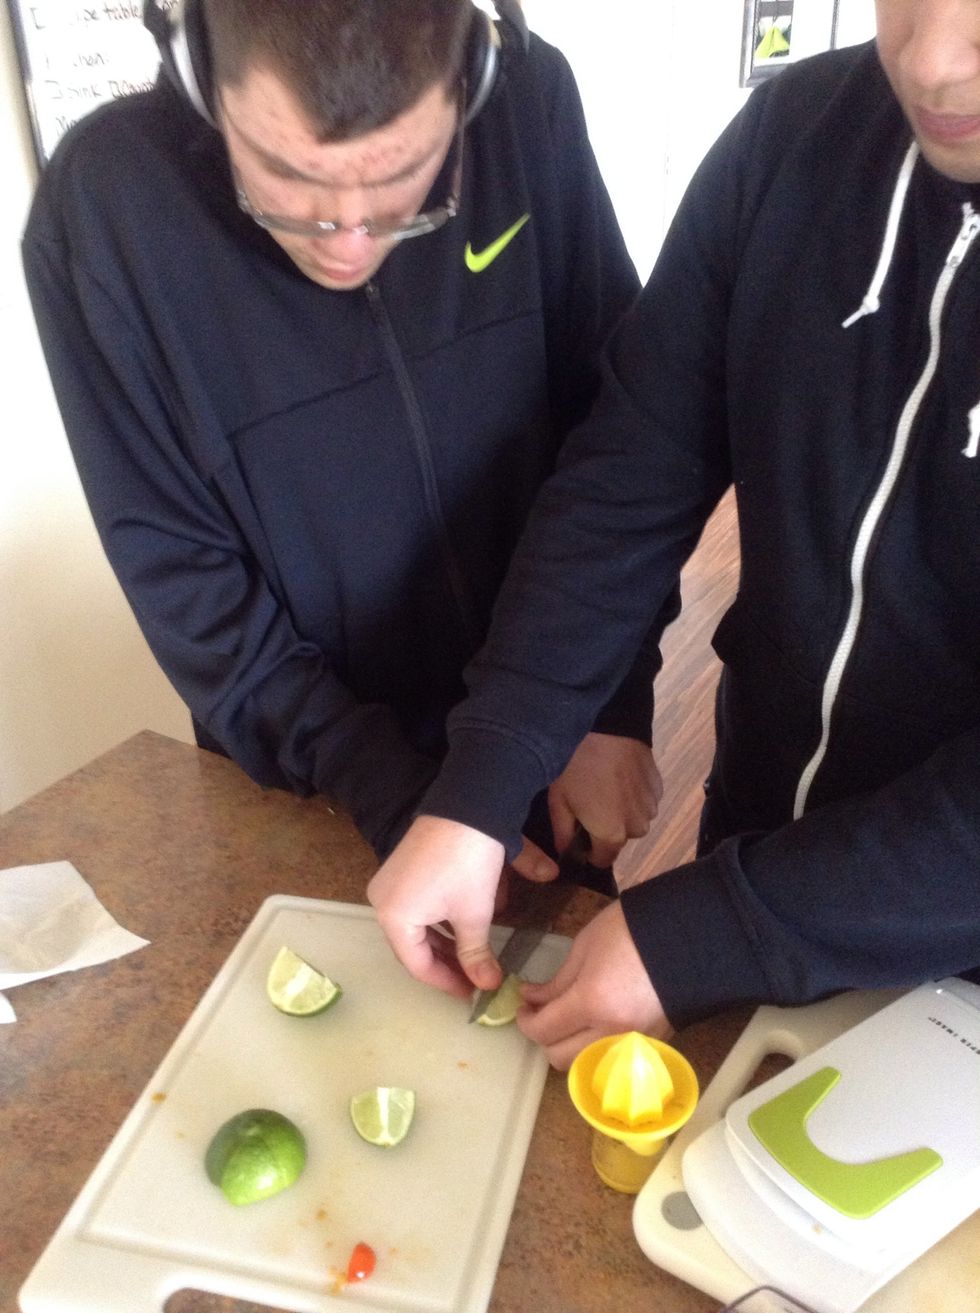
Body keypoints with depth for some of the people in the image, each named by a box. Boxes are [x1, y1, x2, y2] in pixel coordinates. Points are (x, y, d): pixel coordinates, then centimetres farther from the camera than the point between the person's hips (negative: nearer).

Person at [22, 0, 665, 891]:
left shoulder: (530, 107, -16)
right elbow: (178, 572, -16)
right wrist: (395, 798, -21)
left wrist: (612, 708, -13)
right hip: (314, 790, -1)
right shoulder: (103, 205, -21)